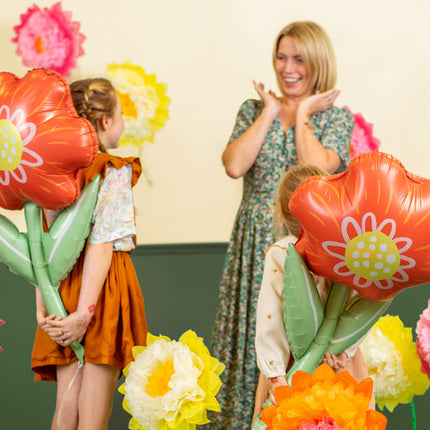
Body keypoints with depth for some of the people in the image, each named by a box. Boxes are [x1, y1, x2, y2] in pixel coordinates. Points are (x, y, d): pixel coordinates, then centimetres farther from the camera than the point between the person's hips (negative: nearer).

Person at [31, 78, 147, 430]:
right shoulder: (115, 172, -8)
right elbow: (101, 245, -16)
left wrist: (42, 309, 2)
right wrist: (84, 312, -18)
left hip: (64, 292, 5)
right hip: (104, 287, -5)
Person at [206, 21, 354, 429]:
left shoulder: (337, 117, 2)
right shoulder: (253, 109, 8)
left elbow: (317, 169, -18)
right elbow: (234, 165, -10)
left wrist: (302, 113, -7)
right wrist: (271, 112, -4)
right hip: (255, 243, 2)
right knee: (252, 337, 4)